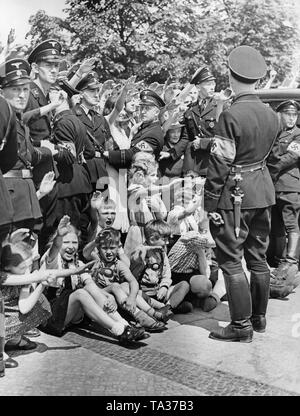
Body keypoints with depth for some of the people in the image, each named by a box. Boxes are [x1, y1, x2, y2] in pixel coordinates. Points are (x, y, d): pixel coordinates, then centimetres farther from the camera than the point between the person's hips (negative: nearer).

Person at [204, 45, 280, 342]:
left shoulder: (230, 116, -17)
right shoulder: (271, 115, 5)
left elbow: (220, 163, -16)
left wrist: (211, 202, -11)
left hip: (234, 195, -7)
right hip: (264, 189, 8)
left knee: (230, 260, 2)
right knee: (258, 257, 16)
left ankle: (241, 325, 7)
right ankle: (259, 317, 28)